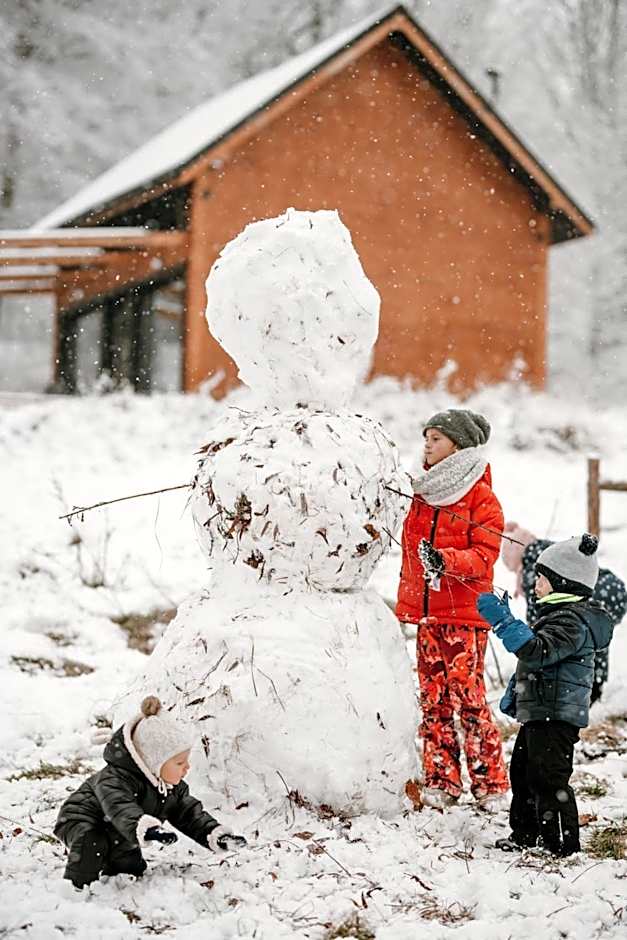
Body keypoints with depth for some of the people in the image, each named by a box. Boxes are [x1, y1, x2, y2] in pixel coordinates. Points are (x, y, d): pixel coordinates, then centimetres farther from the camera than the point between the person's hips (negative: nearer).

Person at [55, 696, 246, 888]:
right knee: (91, 844, -35)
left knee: (134, 869, 8)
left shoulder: (174, 787, -9)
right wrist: (147, 828, -75)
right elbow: (121, 808, -57)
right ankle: (77, 887, -17)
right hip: (81, 821, -8)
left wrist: (218, 835, -20)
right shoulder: (115, 779, -39)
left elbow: (190, 814, -3)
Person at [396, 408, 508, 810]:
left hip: (465, 614, -6)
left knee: (468, 696, -8)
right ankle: (441, 781, 12)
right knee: (433, 699, 6)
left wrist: (447, 561, -28)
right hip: (426, 612, 6)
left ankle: (491, 783, 2)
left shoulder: (482, 497, -5)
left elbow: (484, 554, -13)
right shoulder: (423, 492, 15)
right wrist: (405, 604, 18)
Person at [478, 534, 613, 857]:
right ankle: (525, 835, 33)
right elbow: (536, 661, 28)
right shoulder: (560, 612, 17)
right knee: (523, 772, 20)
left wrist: (502, 620, -36)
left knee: (548, 780, -8)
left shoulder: (572, 620, -18)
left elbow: (538, 651, -33)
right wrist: (513, 693, 31)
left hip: (556, 717, -11)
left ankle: (565, 845, -2)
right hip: (538, 712, 11)